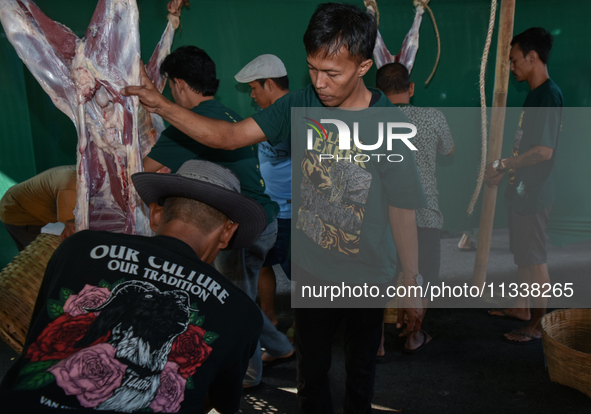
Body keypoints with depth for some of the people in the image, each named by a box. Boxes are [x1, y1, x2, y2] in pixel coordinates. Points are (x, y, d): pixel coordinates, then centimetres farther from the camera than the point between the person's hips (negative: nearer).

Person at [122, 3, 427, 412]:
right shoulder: (300, 105, -8)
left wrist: (413, 285, -6)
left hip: (368, 275, -2)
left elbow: (403, 210, -11)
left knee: (360, 366, 21)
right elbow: (228, 136, -9)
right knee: (311, 367, 19)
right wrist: (159, 103, -18)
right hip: (311, 269, 2)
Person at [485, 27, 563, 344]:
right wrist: (504, 171, 13)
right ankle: (522, 307, 34)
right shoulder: (535, 94, 13)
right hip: (522, 189, 10)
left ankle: (538, 325, 14)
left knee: (535, 258, 1)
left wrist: (503, 165, -15)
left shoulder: (549, 95, -17)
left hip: (534, 192, -10)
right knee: (522, 254, 19)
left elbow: (544, 151, -24)